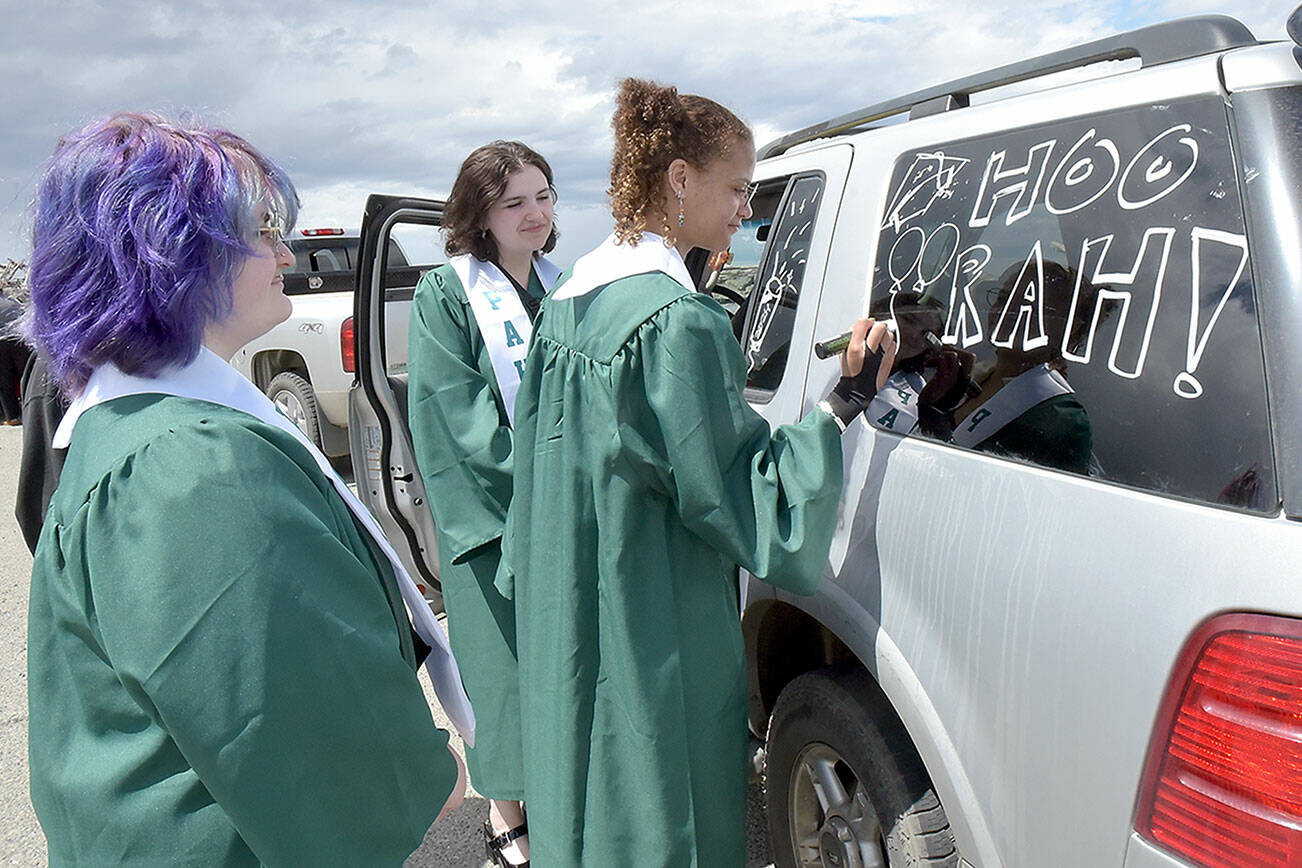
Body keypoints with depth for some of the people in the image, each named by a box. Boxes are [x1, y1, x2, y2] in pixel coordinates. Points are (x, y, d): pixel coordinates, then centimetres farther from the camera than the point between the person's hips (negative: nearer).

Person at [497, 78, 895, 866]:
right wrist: (843, 407, -18)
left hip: (569, 622, 9)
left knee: (587, 787, 23)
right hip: (656, 645, -9)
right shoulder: (677, 321, -22)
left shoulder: (571, 296, 6)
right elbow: (735, 491, -19)